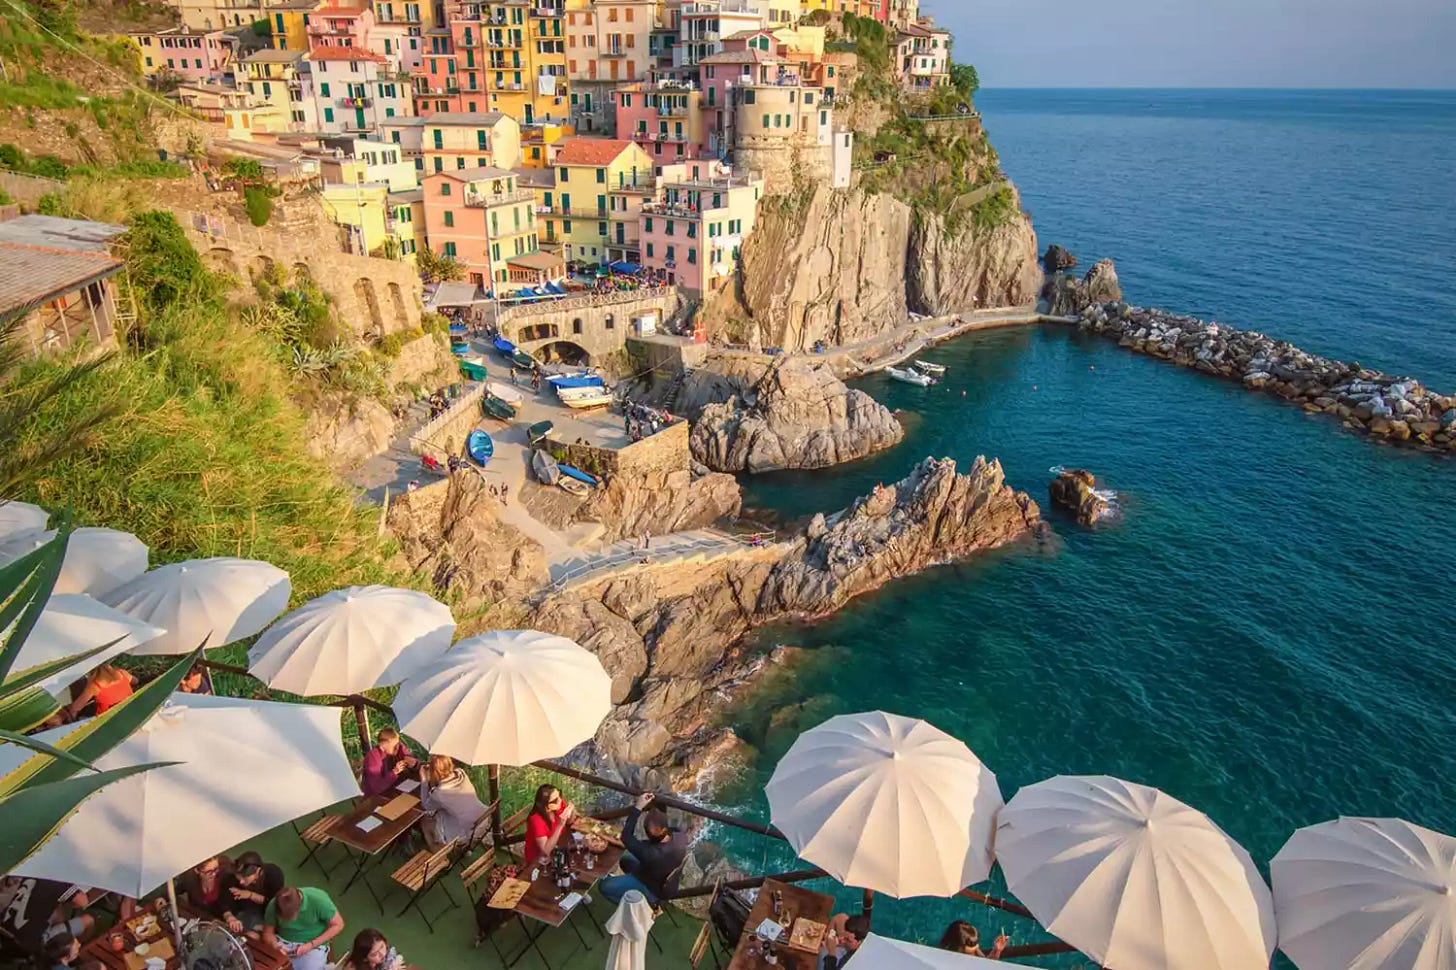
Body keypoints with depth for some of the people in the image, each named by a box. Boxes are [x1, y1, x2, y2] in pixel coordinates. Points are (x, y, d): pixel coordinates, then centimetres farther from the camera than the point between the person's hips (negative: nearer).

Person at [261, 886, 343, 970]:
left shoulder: (318, 899, -23)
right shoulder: (273, 906, -14)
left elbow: (338, 925, -14)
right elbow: (268, 932, 1)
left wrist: (310, 945, -20)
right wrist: (276, 946, -20)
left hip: (314, 945, -3)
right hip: (283, 943, 3)